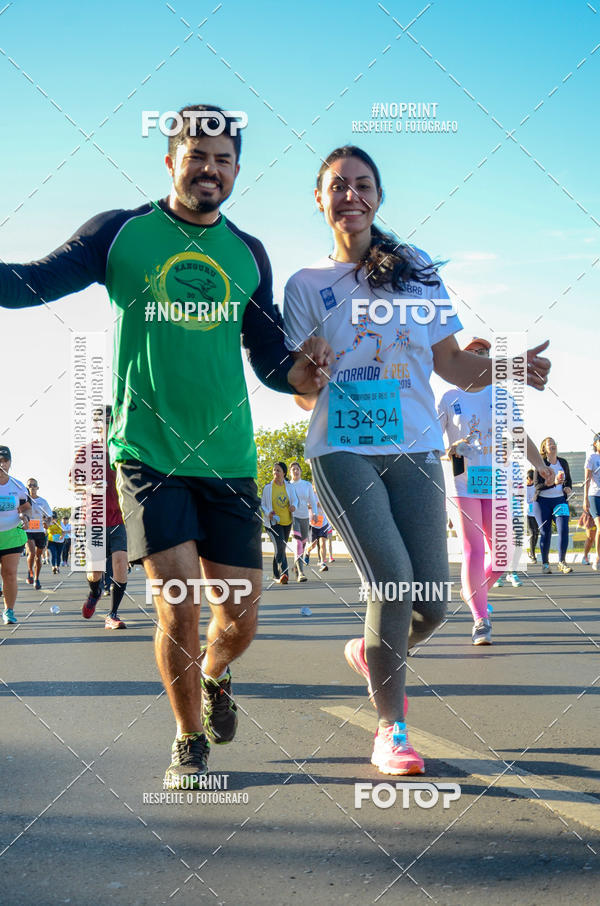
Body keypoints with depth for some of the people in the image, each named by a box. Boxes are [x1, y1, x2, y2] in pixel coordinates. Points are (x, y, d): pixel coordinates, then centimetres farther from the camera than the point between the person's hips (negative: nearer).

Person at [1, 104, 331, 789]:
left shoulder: (248, 255, 10)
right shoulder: (119, 233, 1)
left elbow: (267, 359, 14)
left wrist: (296, 374, -8)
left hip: (228, 458, 3)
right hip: (147, 452, -3)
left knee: (239, 617, 4)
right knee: (178, 607, -9)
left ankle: (213, 674, 41)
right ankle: (190, 741, 18)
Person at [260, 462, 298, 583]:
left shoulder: (290, 486, 5)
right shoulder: (267, 487, -2)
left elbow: (294, 499, 3)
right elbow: (262, 504, 1)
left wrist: (293, 506, -21)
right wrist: (268, 513, -18)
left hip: (287, 521, 4)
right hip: (273, 522, -4)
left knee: (280, 548, 13)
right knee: (279, 546, -21)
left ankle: (276, 575, 25)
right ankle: (283, 573, -28)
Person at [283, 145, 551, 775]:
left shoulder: (418, 271, 12)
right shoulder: (306, 284, 7)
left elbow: (451, 363, 10)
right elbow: (302, 391, 3)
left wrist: (504, 368, -9)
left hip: (415, 449, 3)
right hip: (341, 450, -2)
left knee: (432, 601, -1)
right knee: (392, 578, -17)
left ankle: (371, 653, 33)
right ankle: (390, 729, 0)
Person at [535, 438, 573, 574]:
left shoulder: (563, 462, 10)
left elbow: (568, 479, 23)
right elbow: (537, 485, -12)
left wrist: (568, 488, 1)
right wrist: (554, 483, -26)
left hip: (560, 500, 3)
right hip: (543, 501, -3)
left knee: (563, 529, -13)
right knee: (545, 532, -1)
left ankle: (562, 562, -5)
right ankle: (545, 564, 9)